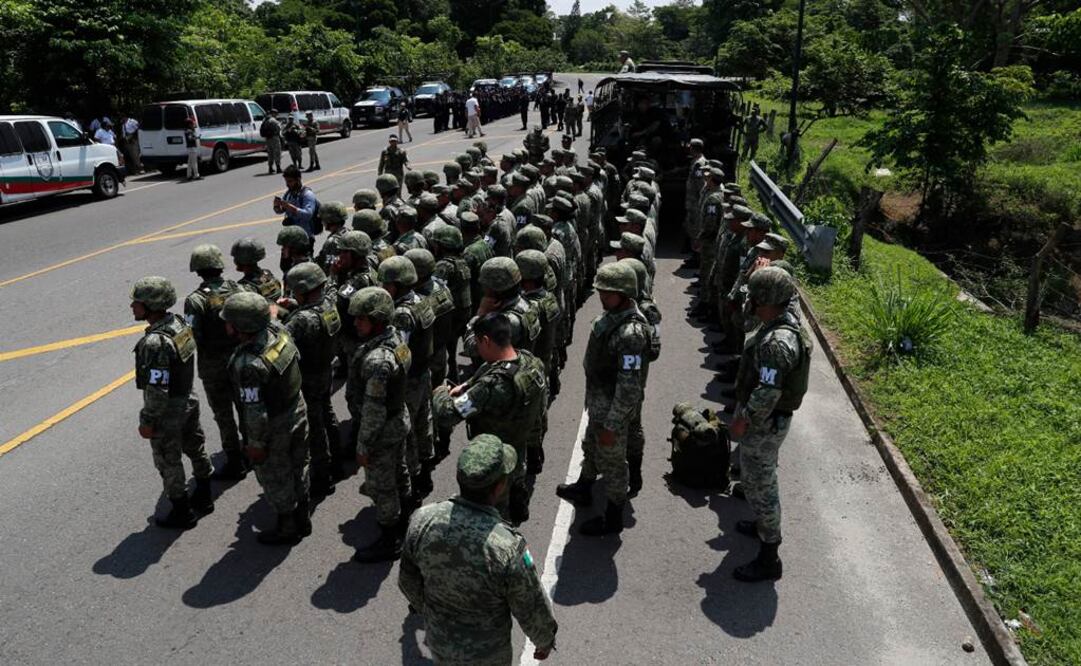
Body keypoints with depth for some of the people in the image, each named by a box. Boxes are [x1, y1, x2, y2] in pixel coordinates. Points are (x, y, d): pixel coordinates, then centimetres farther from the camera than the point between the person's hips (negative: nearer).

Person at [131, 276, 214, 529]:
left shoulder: (155, 342, -31)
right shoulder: (180, 323, -6)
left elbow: (157, 389, -27)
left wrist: (147, 421, -16)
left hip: (168, 412, -8)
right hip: (188, 401, 8)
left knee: (168, 462, 11)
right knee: (195, 449, 23)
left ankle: (182, 513, 26)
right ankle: (203, 498, 42)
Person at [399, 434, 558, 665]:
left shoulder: (422, 521, -24)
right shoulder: (508, 548, -37)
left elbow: (409, 581, -5)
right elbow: (532, 610, -19)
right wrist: (545, 641, 2)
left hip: (438, 639, 4)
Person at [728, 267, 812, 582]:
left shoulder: (776, 342, -32)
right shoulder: (786, 322, 1)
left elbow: (767, 393, -31)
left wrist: (743, 420, -18)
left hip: (764, 425, -10)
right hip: (770, 420, 10)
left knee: (759, 485, 2)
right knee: (761, 479, 27)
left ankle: (768, 559, 14)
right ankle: (765, 525, 48)